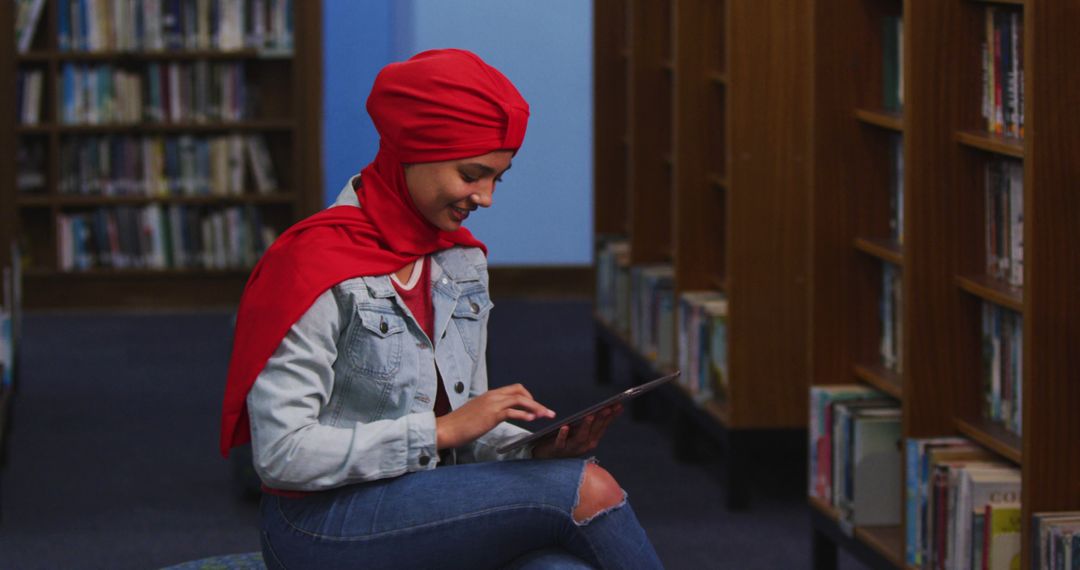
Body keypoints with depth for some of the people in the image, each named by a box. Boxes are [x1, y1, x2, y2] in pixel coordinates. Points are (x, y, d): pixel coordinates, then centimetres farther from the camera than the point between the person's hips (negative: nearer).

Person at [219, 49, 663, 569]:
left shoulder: (463, 262, 10)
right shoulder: (316, 267, -14)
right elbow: (282, 453, -19)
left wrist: (536, 448, -6)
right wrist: (442, 430, -20)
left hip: (432, 513, 6)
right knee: (586, 489, -22)